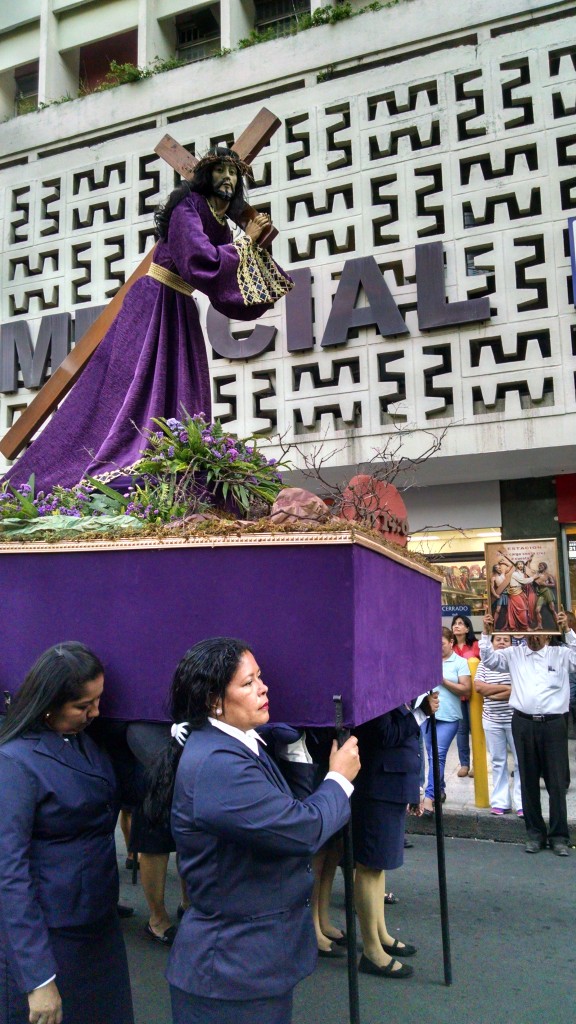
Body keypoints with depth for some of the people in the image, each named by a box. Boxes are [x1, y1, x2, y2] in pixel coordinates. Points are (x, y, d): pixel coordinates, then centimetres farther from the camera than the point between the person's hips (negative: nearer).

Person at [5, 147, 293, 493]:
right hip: (154, 304, -8)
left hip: (181, 312, 8)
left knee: (178, 400, 3)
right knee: (131, 391, -12)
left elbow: (229, 290, 11)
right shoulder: (188, 208, -10)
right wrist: (245, 240, -13)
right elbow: (202, 261, -25)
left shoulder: (221, 224, 13)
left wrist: (255, 247, 2)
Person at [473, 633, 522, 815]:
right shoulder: (485, 663, 7)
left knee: (521, 761, 1)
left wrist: (491, 693, -12)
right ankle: (500, 802, 16)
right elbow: (478, 686, -5)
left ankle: (522, 803, 7)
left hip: (515, 719, -2)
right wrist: (506, 687, -11)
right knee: (498, 761, 9)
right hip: (492, 720, 2)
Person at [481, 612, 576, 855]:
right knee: (528, 781, 9)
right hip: (523, 723, 2)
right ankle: (535, 833, 20)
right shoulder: (514, 655, 10)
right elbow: (489, 660, 7)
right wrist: (486, 634, -3)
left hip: (553, 724, -2)